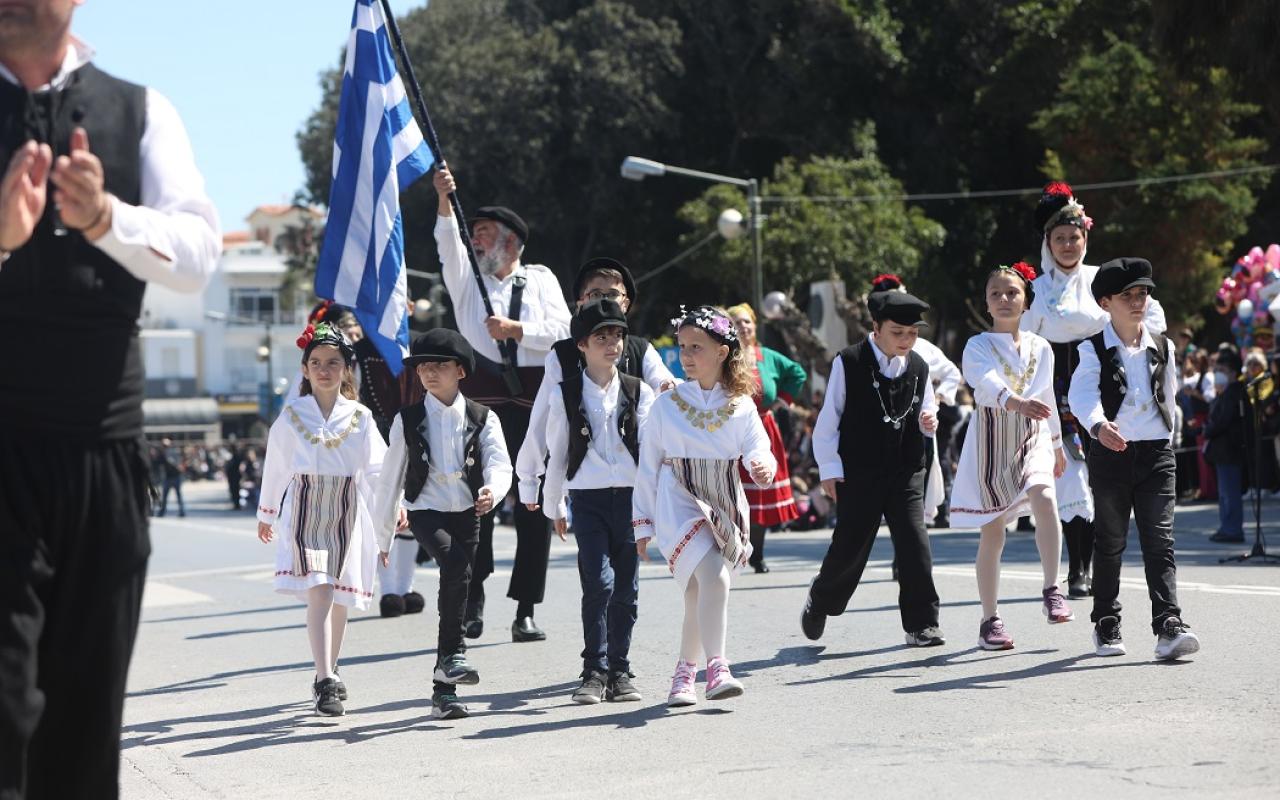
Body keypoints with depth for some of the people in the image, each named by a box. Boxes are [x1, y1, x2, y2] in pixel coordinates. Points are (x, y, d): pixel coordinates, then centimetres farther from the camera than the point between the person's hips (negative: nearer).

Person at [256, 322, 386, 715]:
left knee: (339, 596, 10)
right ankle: (326, 682, -23)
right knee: (318, 592, -16)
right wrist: (266, 514, 19)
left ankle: (329, 673, 27)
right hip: (304, 509, -2)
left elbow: (376, 468, 1)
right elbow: (275, 467, 12)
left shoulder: (360, 418, 5)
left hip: (347, 512, 2)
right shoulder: (291, 417, 3)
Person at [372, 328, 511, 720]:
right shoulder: (407, 420, 3)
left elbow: (499, 460, -10)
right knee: (454, 562, -30)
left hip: (467, 512, 2)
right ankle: (453, 654, -25)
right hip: (426, 511, -2)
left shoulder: (482, 418, 4)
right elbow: (390, 479, 7)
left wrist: (493, 490, -34)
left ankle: (444, 688, 10)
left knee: (458, 581, 1)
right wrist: (383, 536, 8)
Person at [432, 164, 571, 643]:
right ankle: (473, 600, 3)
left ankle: (525, 611, 3)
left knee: (533, 505, -1)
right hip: (478, 397, 0)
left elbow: (560, 328, 3)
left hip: (532, 403, 0)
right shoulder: (465, 277, 16)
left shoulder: (539, 279, 15)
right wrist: (444, 200, -18)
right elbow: (448, 242, -3)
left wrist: (515, 329, -11)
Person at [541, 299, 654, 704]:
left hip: (630, 496, 2)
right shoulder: (565, 394, 4)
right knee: (599, 581, -14)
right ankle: (594, 671, -8)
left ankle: (619, 671, 14)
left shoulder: (639, 391, 8)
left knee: (626, 588, 4)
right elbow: (556, 454, 11)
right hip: (587, 498, -2)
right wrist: (553, 506, 15)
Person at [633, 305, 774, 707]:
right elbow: (648, 466, 6)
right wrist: (643, 523, 5)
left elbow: (758, 449, -3)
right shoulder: (666, 406, 2)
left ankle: (684, 675, 21)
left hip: (725, 508, 3)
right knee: (714, 577, -23)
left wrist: (763, 466, -28)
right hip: (679, 506, -3)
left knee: (698, 594, 7)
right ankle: (716, 667, -24)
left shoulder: (741, 407, 5)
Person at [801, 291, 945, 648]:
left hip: (907, 472, 3)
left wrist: (929, 421, -6)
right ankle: (819, 603, 27)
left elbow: (927, 409, 19)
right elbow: (829, 418, -4)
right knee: (849, 547, 1)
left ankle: (921, 624, 2)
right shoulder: (849, 363, -7)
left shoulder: (918, 367, 8)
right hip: (858, 472, -3)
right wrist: (829, 468, -6)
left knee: (915, 545, -5)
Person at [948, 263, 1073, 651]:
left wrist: (1057, 444, 30)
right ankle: (990, 620, 11)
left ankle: (1051, 590, -19)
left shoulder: (1041, 348, 10)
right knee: (992, 534, 1)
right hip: (992, 440, -2)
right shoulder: (978, 346, -5)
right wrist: (1018, 402, -46)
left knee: (1044, 497, -29)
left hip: (1033, 437, 2)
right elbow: (988, 383, -26)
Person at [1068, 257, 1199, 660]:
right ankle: (1106, 624, 20)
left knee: (1159, 541, -7)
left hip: (1156, 453, 2)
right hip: (1110, 453, -2)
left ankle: (1168, 626, -14)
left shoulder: (1162, 347, 7)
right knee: (1110, 543, 8)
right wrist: (1099, 426, -42)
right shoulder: (1094, 350, -6)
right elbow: (1081, 395, -23)